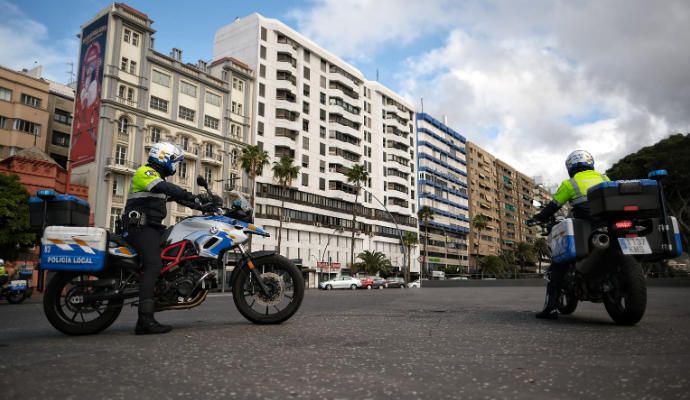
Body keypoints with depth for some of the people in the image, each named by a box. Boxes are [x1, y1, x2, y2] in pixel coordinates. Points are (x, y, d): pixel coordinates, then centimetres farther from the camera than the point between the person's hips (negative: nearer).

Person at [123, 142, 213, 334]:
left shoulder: (159, 178, 24)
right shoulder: (145, 172, -7)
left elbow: (178, 196, 21)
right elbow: (165, 187, -26)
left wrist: (203, 206, 10)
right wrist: (194, 197, -36)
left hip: (152, 227, 11)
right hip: (140, 227, -10)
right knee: (154, 265, -25)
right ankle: (145, 319, -32)